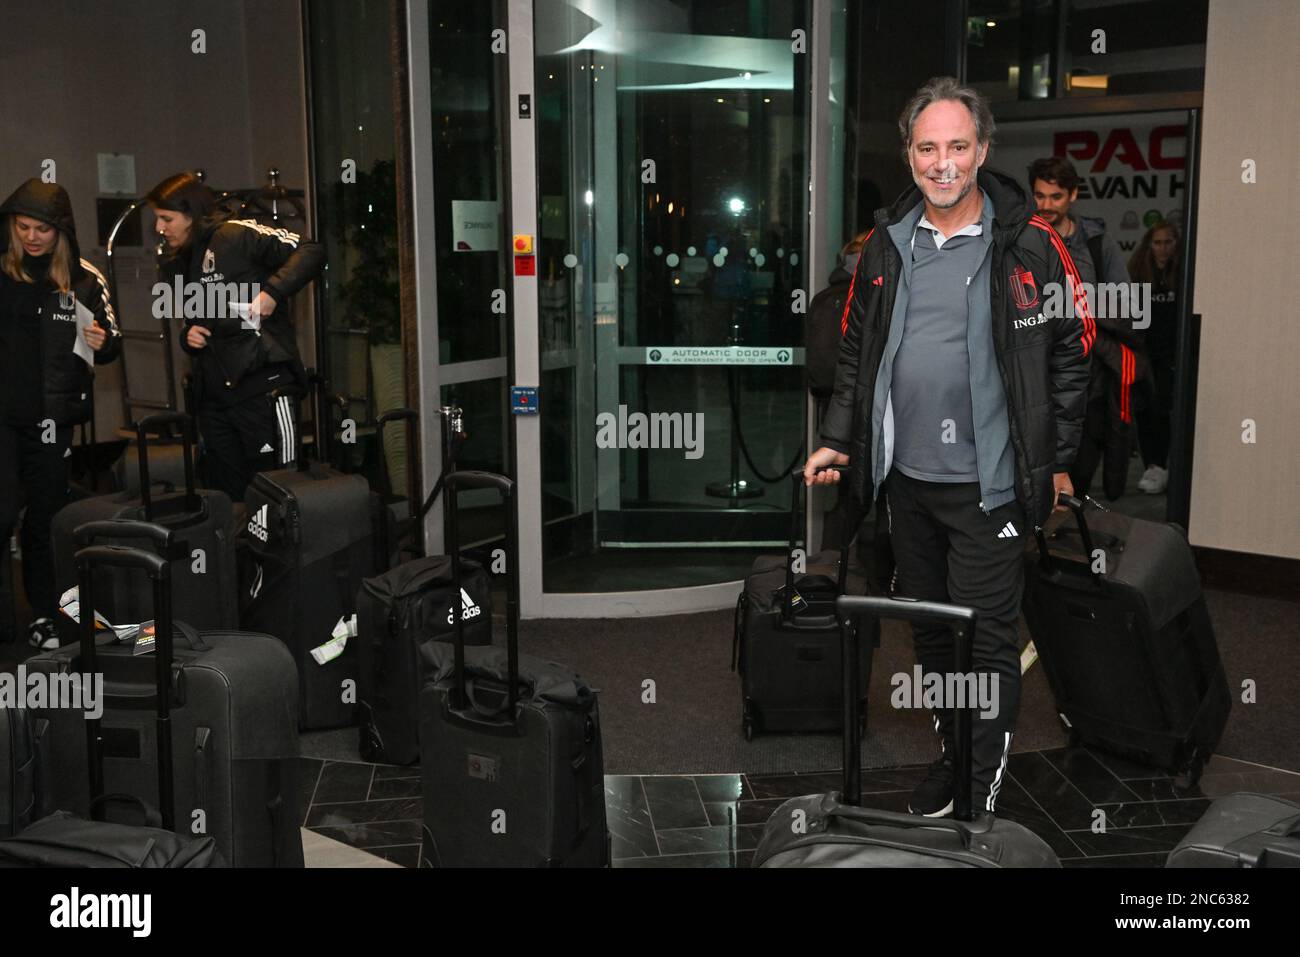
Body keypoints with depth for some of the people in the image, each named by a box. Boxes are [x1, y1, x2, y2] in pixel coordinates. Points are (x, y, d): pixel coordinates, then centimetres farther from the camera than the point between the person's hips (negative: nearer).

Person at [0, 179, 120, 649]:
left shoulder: (83, 279, 2)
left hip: (51, 418, 1)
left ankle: (43, 614, 22)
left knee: (43, 519, 10)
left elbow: (112, 342, 10)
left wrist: (103, 342, -11)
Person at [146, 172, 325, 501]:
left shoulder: (237, 236, -6)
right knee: (225, 494, 12)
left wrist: (272, 291, -25)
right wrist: (186, 336, 8)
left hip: (262, 386, -8)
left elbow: (310, 252, -13)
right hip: (213, 396, 8)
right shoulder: (176, 266, 18)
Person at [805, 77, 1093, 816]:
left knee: (986, 639, 0)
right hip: (905, 477, 5)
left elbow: (1072, 357, -2)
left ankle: (982, 789, 14)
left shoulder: (1029, 246, -6)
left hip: (989, 482, -5)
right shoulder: (885, 246, 7)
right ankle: (951, 754, 32)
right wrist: (839, 442, 9)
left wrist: (1059, 462, -1)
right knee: (930, 628, 15)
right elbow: (857, 353, 15)